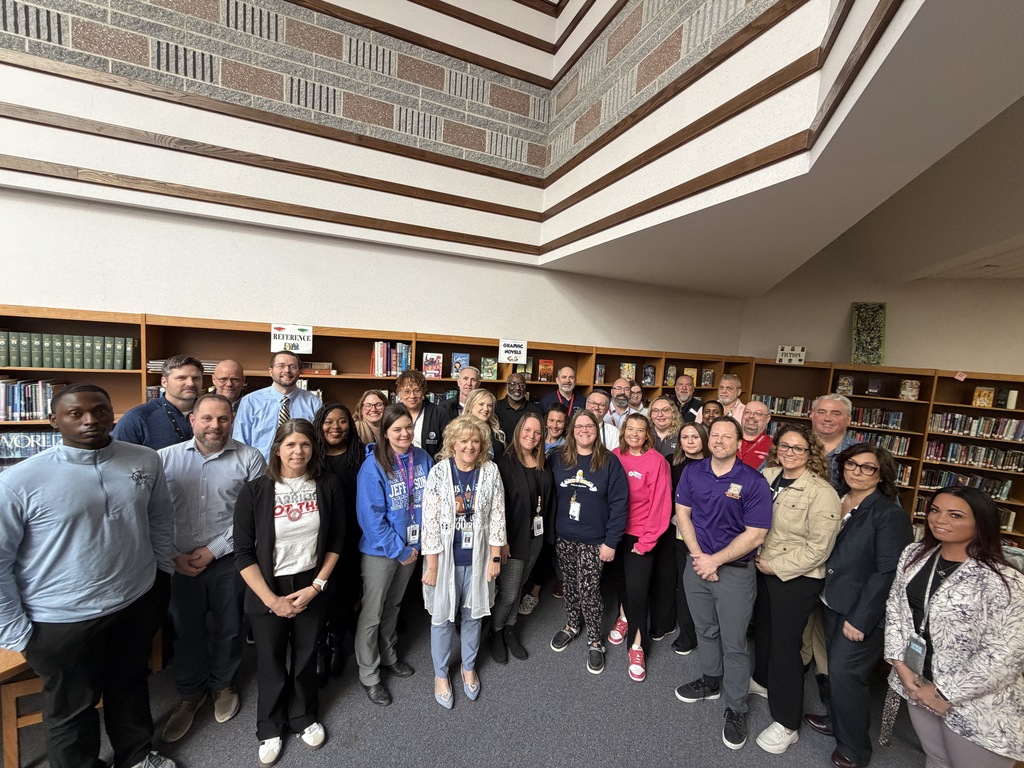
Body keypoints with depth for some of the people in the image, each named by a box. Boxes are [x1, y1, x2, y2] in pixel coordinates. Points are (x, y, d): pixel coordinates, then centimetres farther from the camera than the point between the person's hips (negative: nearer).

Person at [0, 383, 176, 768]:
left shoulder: (146, 460, -8)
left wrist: (163, 573, 8)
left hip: (138, 603, 3)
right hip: (63, 619, -3)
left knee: (131, 685, 25)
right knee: (71, 707, 20)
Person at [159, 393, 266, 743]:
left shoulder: (250, 459, -9)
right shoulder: (165, 458, -2)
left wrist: (213, 550, -12)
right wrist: (174, 555, -8)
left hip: (230, 560, -1)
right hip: (178, 562, 2)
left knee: (229, 628, 15)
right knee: (186, 630, 17)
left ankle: (222, 684, 43)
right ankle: (191, 692, 43)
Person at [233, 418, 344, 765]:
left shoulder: (328, 486, -10)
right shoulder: (255, 491, -14)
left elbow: (336, 541, -3)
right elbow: (243, 552, -11)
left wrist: (316, 586, -8)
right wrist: (271, 600, -12)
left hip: (312, 586, 1)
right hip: (268, 590, -1)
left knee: (306, 656, 19)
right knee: (271, 662, 17)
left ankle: (304, 717, 46)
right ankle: (270, 729, 45)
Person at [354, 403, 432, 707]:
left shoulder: (423, 459, -8)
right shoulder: (373, 466, -20)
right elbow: (371, 517, -19)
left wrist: (416, 545, -6)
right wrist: (399, 551, -16)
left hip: (412, 547, 4)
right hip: (381, 550, -4)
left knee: (393, 606, 24)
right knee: (372, 613, 10)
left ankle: (388, 655, 46)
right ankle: (369, 675, 32)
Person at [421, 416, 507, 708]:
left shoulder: (490, 471, -8)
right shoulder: (439, 471, -14)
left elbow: (497, 516, -3)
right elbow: (430, 520, -12)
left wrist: (495, 557, -2)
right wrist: (431, 565, -9)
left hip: (478, 557, 2)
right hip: (446, 557, -1)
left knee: (473, 614, 19)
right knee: (442, 616, 14)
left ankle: (469, 667, 45)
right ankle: (441, 673, 40)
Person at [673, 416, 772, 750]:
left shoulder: (753, 482, -16)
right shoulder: (692, 472, -4)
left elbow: (755, 535, -16)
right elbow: (682, 514, 0)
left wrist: (714, 561, -15)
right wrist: (698, 556, -10)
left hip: (735, 571, -3)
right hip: (697, 565, 4)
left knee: (734, 643, 9)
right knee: (705, 631, 21)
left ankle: (736, 708, 29)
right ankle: (711, 681, 45)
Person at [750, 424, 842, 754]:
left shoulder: (821, 492, -20)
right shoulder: (768, 475, -1)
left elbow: (818, 548, -20)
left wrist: (775, 566, -15)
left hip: (796, 578, -6)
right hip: (764, 569, 7)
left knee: (785, 643, 4)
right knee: (763, 628, 23)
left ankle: (786, 724, 23)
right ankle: (763, 680, 49)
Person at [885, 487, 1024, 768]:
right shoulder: (914, 554, -4)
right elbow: (894, 606, 2)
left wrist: (945, 693, -16)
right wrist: (899, 663, -4)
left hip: (974, 705, -4)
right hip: (918, 683, 5)